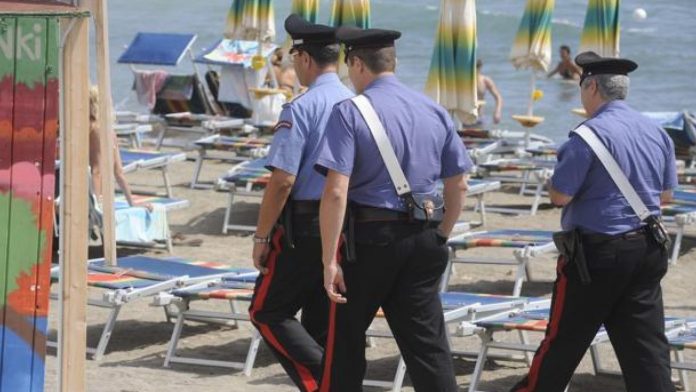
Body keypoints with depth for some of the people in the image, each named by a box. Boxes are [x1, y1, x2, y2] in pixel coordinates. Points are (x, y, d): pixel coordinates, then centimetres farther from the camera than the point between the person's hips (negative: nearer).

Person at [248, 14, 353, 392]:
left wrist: (261, 237, -11)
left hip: (303, 231, -7)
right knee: (322, 322, 14)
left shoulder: (301, 108, -14)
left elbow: (282, 180, -18)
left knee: (267, 312, 5)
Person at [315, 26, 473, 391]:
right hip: (423, 239, 4)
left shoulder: (349, 113, -10)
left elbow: (336, 192, -17)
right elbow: (458, 186, 12)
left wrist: (329, 260, -14)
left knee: (345, 336, 12)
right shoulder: (434, 112, 7)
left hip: (369, 237, -4)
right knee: (428, 341, 5)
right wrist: (440, 238, 23)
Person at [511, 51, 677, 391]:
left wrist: (563, 170, 4)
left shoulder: (590, 134, -16)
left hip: (597, 250, -6)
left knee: (565, 338, 8)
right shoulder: (656, 132, 6)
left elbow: (559, 195, -16)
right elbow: (665, 194, 15)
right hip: (648, 249, 6)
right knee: (646, 342, 6)